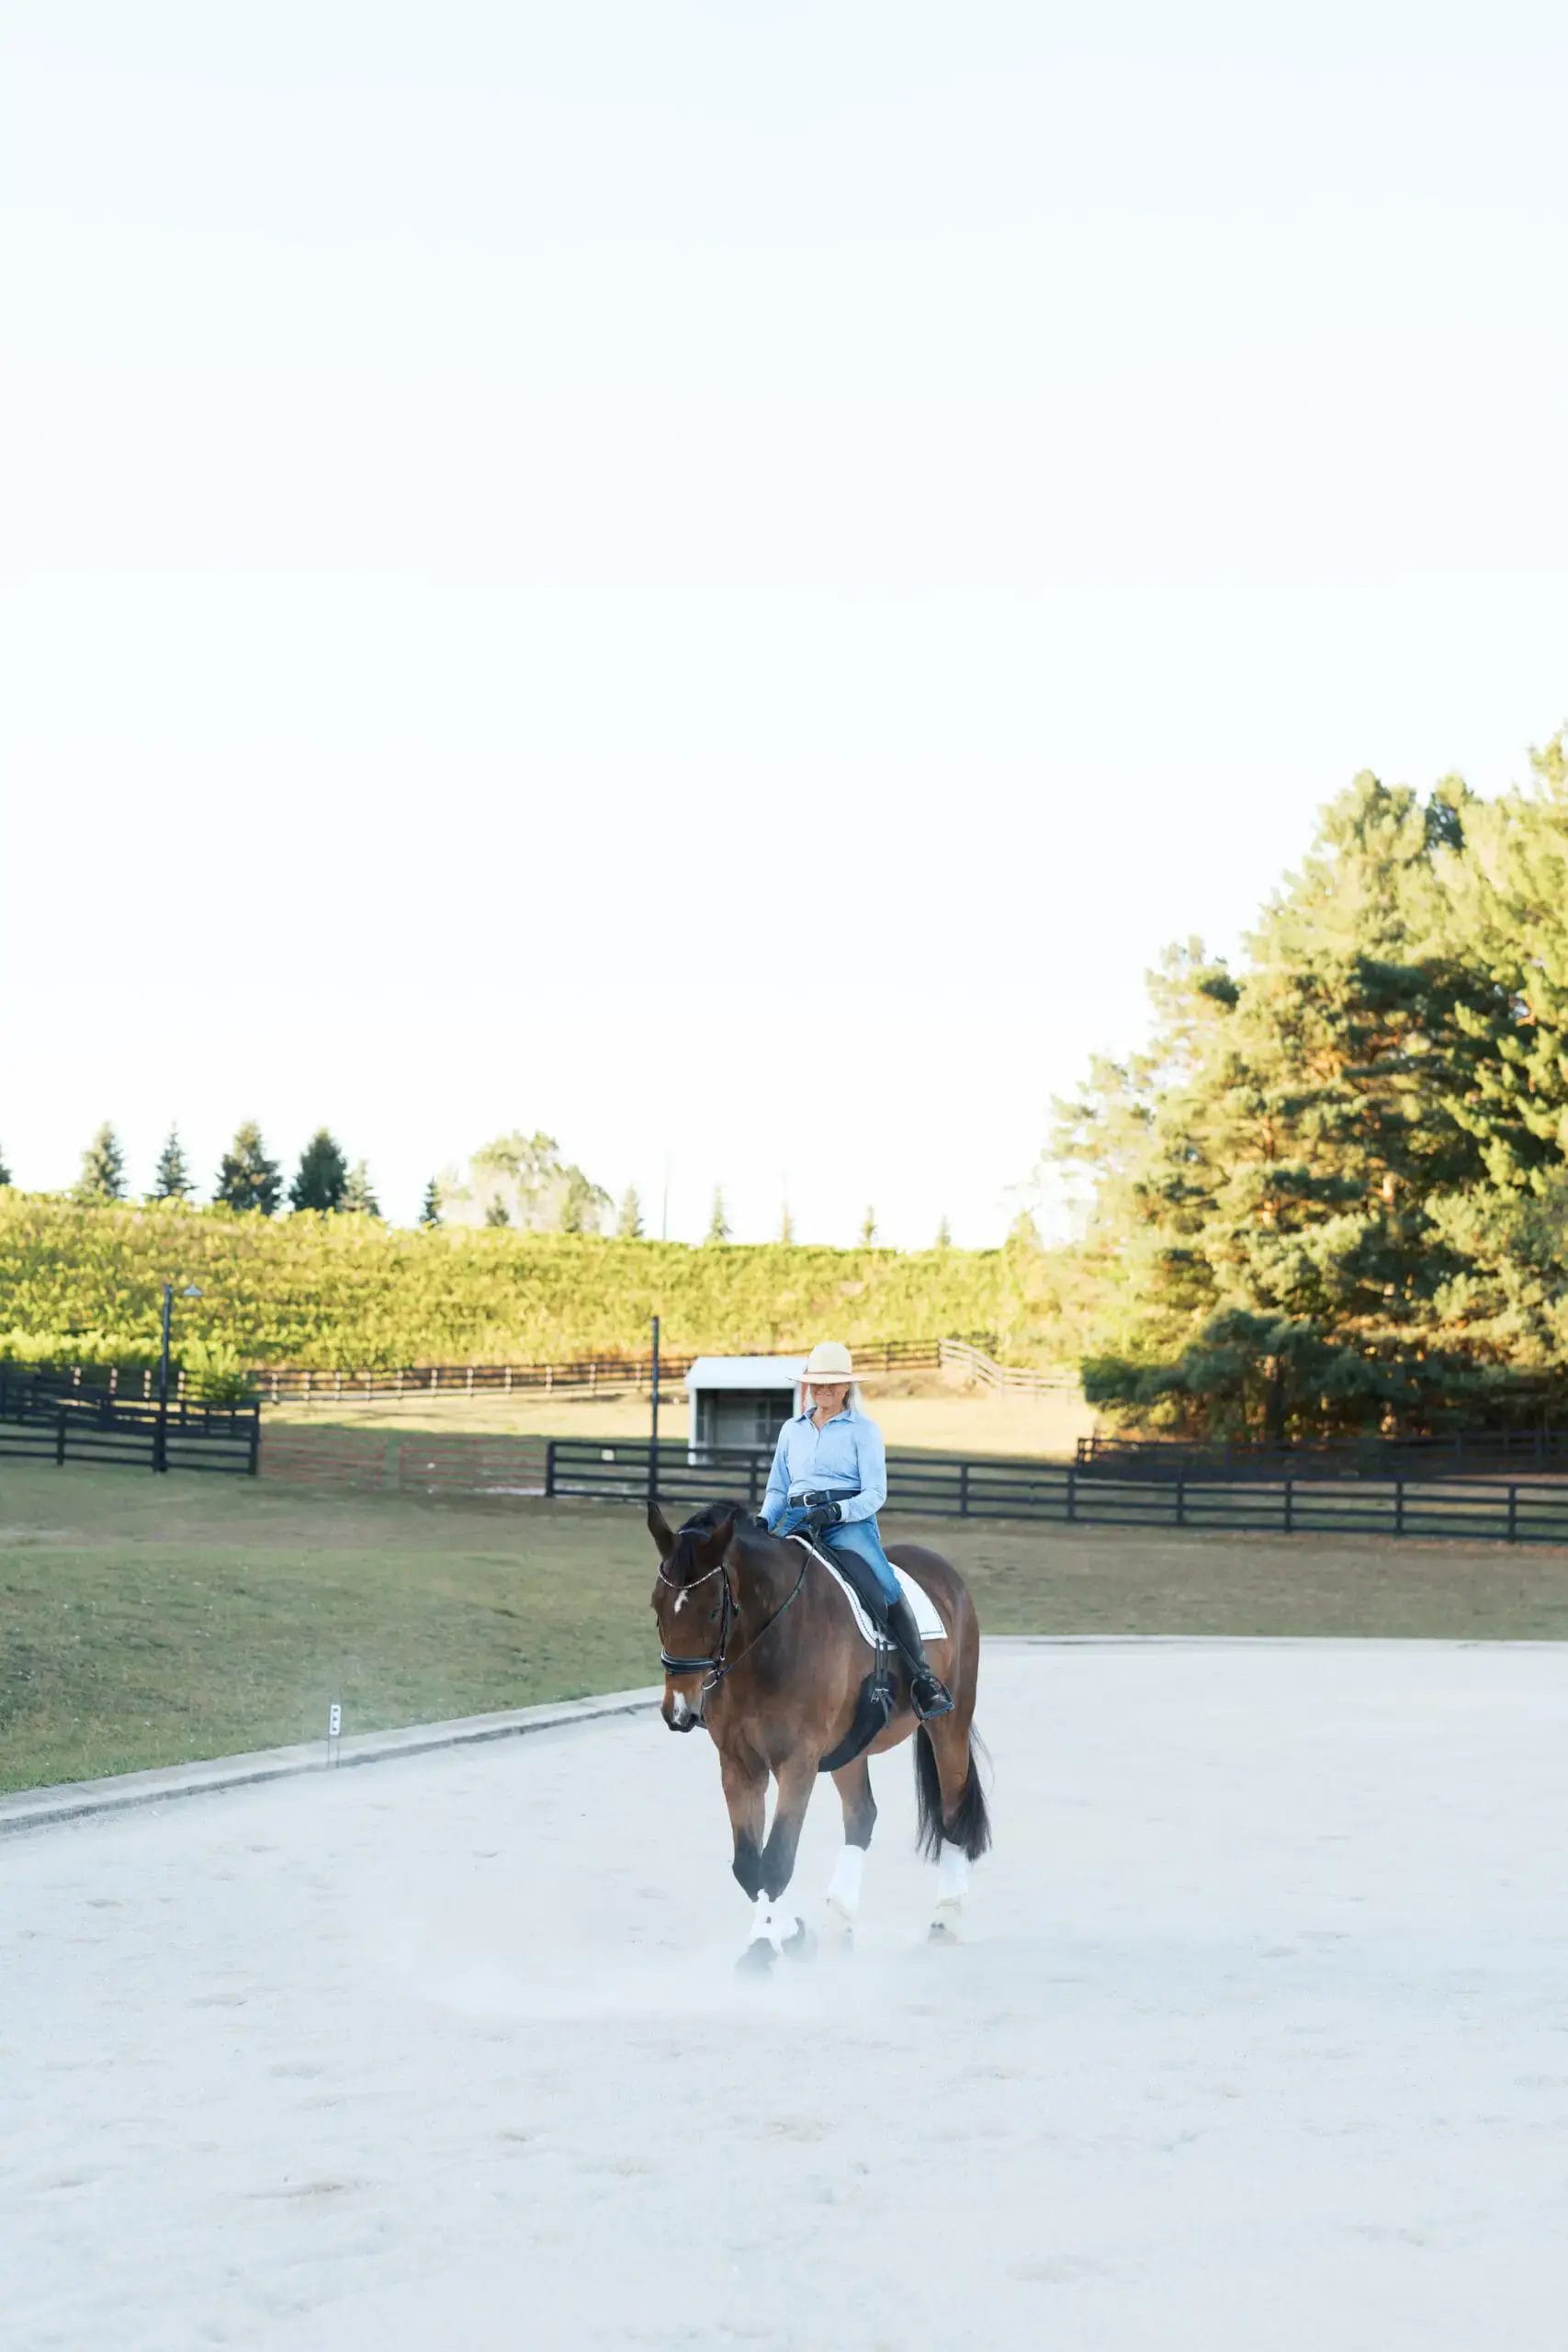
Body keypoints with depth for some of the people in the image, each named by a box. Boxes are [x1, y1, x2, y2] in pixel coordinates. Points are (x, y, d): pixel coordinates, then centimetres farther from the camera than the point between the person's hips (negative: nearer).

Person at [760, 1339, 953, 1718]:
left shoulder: (863, 1429, 6)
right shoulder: (792, 1430, 20)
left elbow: (875, 1493, -1)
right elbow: (777, 1490, 23)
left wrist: (836, 1511, -19)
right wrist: (762, 1525, 2)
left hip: (850, 1521, -4)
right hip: (798, 1522, 4)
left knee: (887, 1587, -27)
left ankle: (922, 1676, -20)